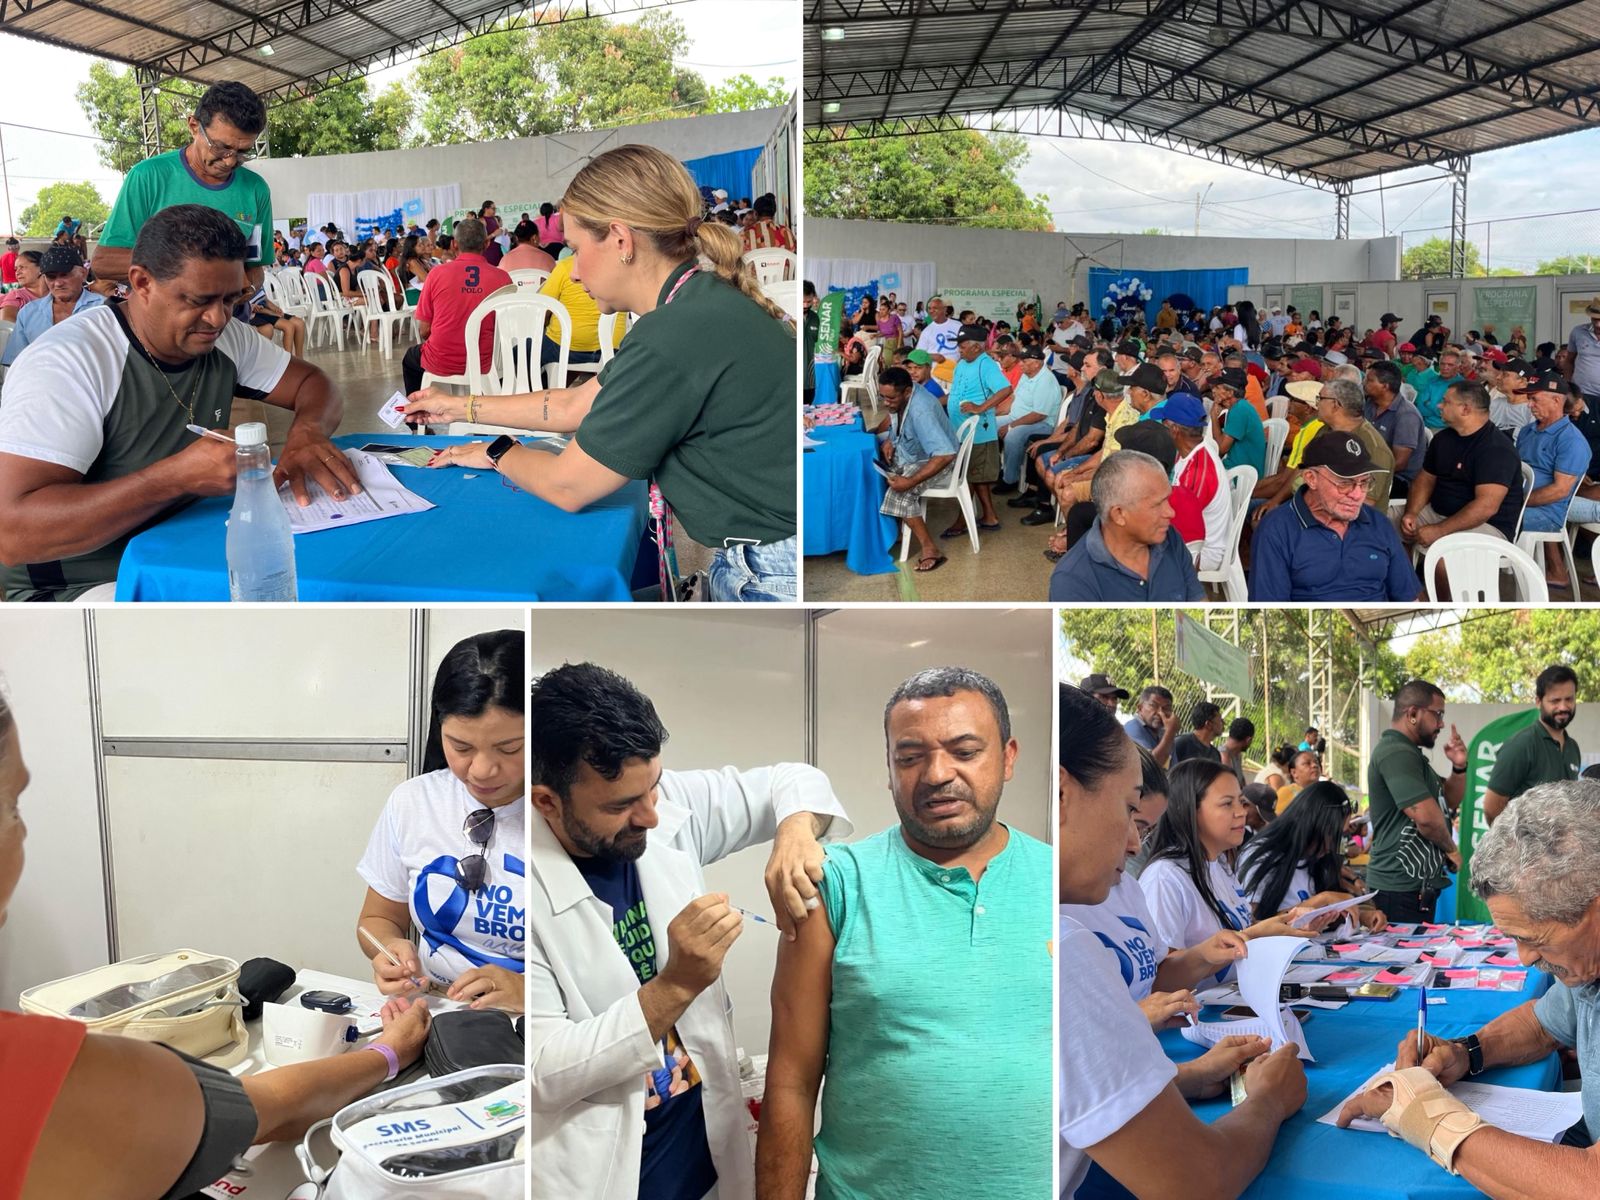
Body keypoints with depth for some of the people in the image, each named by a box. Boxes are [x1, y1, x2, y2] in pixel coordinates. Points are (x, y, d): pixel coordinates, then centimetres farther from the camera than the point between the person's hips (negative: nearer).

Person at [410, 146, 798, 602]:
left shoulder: (675, 337, -22)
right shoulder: (700, 305, 9)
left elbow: (567, 486, -11)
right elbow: (575, 405, 22)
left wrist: (498, 454, 10)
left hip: (774, 577, -9)